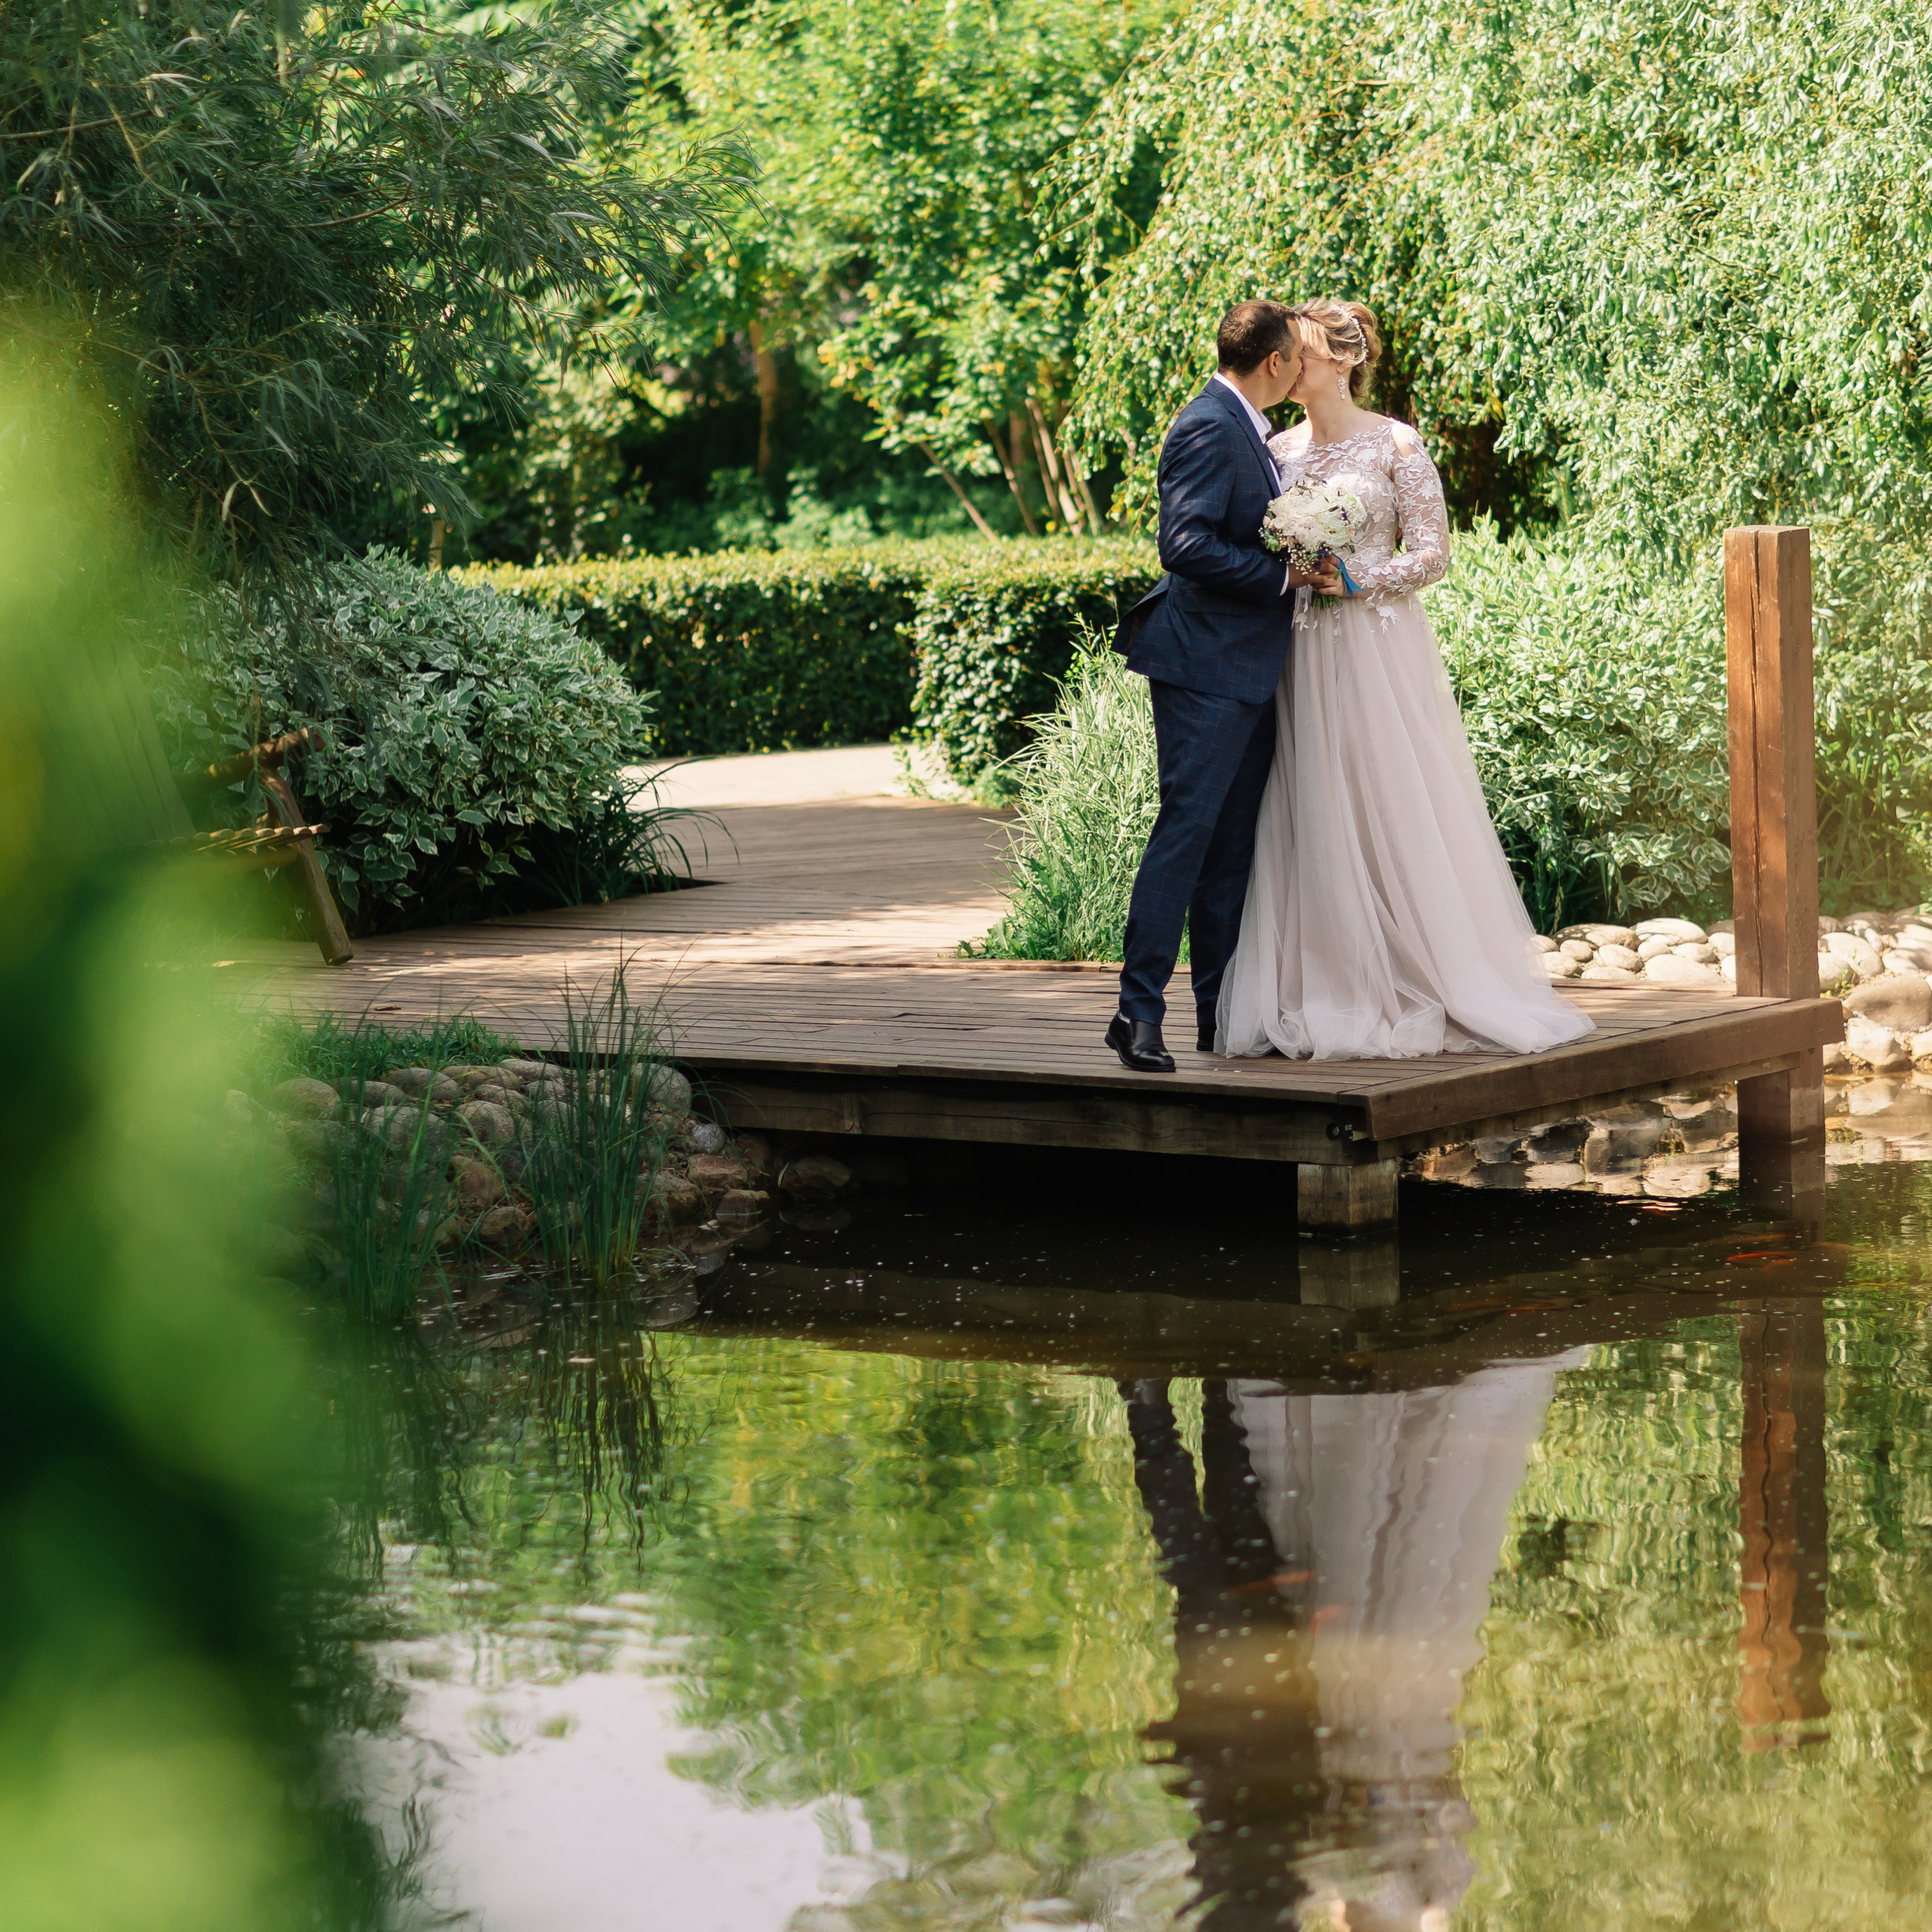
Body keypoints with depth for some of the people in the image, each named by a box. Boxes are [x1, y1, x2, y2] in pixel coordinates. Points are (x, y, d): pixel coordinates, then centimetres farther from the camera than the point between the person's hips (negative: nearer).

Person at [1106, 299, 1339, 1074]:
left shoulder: (1243, 429, 17)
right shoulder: (1210, 429, -15)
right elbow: (1187, 545, -23)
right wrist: (1283, 575, -18)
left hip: (1246, 671, 10)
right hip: (1206, 668, -10)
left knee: (1233, 843, 11)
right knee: (1188, 830, -11)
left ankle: (1221, 1011, 16)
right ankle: (1139, 1011, -10)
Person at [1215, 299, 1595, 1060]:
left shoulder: (1395, 446, -3)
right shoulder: (1279, 449, 11)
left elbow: (1432, 553, -5)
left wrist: (1354, 580, -15)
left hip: (1375, 648, -4)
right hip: (1300, 652, 4)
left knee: (1392, 809, -4)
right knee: (1310, 818, 0)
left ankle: (1416, 991, 3)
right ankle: (1329, 996, 4)